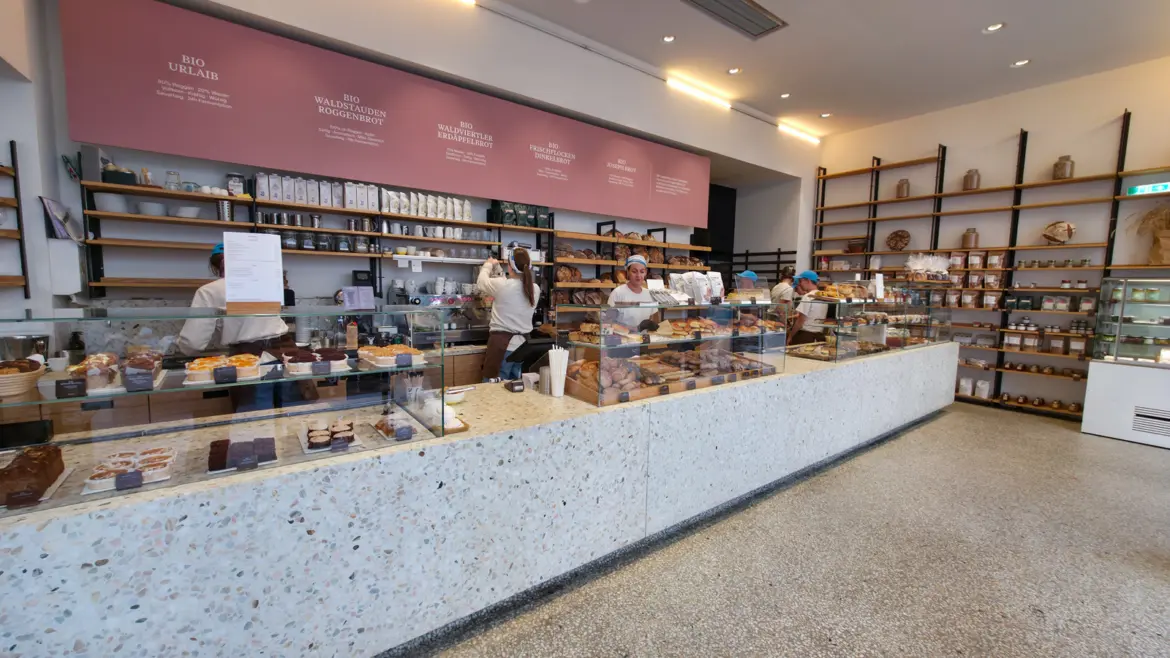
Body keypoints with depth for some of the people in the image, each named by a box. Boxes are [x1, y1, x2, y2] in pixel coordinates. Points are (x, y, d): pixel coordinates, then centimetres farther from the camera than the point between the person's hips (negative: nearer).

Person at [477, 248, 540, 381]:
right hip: (523, 345, 5)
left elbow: (481, 282, 7)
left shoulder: (501, 285, -13)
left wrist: (488, 265, 25)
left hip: (502, 344, -5)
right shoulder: (535, 289, 0)